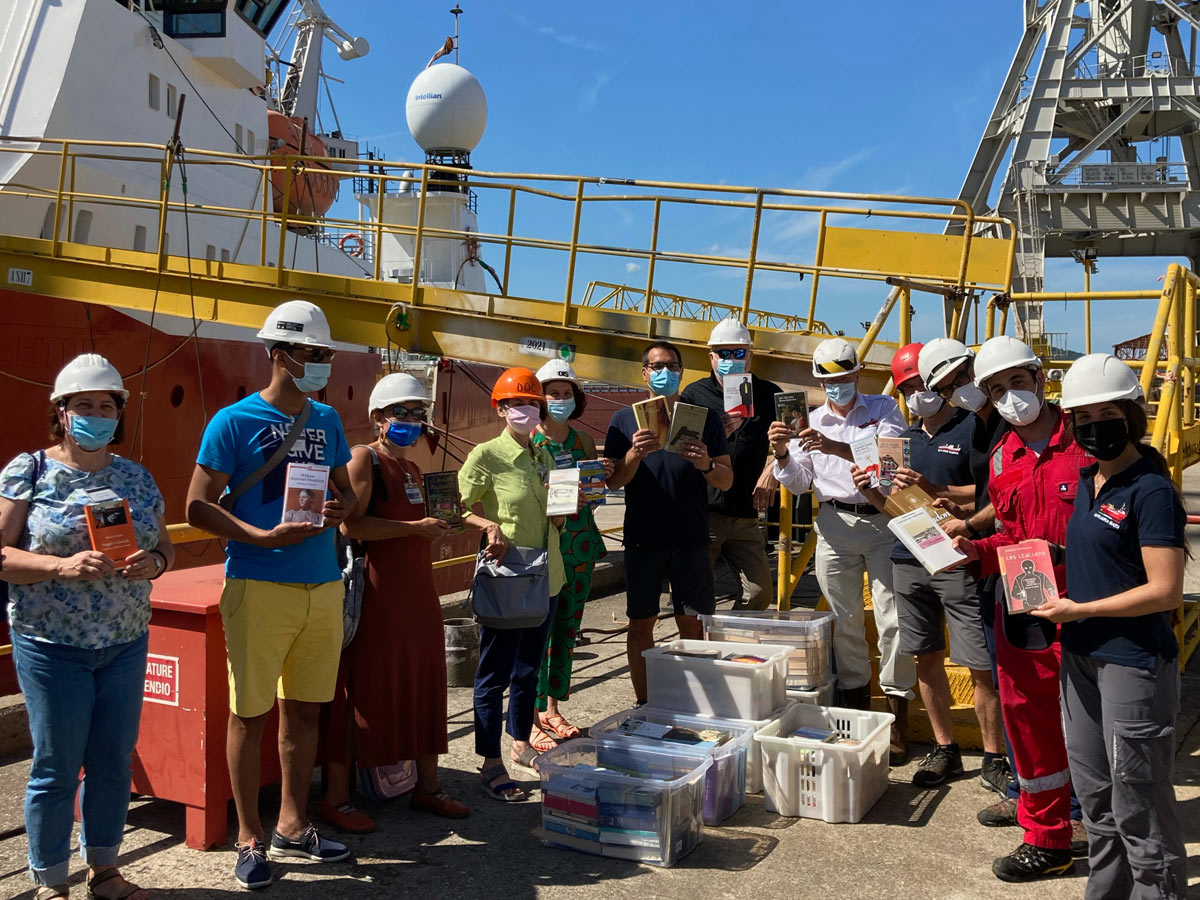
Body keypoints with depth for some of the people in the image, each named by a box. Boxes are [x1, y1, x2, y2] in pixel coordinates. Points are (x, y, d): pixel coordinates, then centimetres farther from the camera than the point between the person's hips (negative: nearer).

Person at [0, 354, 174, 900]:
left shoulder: (136, 477, 8)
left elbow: (166, 546, 13)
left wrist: (153, 561, -10)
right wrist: (63, 566, -24)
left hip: (126, 644, 4)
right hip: (51, 645, -4)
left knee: (115, 762, 12)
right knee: (57, 767, 5)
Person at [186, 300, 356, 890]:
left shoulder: (326, 420, 11)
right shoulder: (234, 421, -6)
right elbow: (198, 507, -7)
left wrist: (341, 509, -3)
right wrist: (263, 536, -19)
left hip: (323, 585, 6)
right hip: (259, 586, -5)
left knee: (305, 708, 13)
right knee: (250, 713, 3)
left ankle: (293, 827, 27)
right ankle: (250, 839, 17)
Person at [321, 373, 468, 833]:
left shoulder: (411, 468, 17)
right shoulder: (364, 458, -9)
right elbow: (352, 524, -22)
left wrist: (433, 528, 15)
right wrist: (417, 528, -18)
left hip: (417, 589, 8)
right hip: (376, 591, -8)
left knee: (423, 683, 12)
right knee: (364, 687, -2)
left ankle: (427, 785, 25)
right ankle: (336, 798, 9)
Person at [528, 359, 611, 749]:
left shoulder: (583, 440, 11)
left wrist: (603, 478, -3)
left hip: (580, 545, 6)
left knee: (567, 629, 12)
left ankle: (553, 708, 24)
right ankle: (532, 720, 4)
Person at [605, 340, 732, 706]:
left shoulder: (704, 418, 7)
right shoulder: (625, 420, 6)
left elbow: (726, 481, 5)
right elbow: (614, 481, 0)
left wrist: (706, 464, -17)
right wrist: (635, 454, -18)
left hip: (691, 539, 0)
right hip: (643, 539, 0)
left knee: (691, 623, 4)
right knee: (641, 623, 5)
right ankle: (642, 703, 17)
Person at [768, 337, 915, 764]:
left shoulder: (884, 409, 5)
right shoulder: (811, 422, 12)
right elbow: (799, 483, 9)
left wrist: (838, 448, -28)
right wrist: (782, 455, -11)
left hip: (884, 520, -2)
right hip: (836, 524, 3)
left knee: (893, 621, -5)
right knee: (845, 620, 7)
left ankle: (897, 719, 4)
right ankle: (856, 705, 21)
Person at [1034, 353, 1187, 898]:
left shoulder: (1150, 490, -17)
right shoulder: (1086, 481, 8)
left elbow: (1165, 592, -20)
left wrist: (1080, 610, -16)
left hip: (1134, 664, -9)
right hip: (1081, 657, 9)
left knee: (1138, 808, 3)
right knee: (1094, 794, 20)